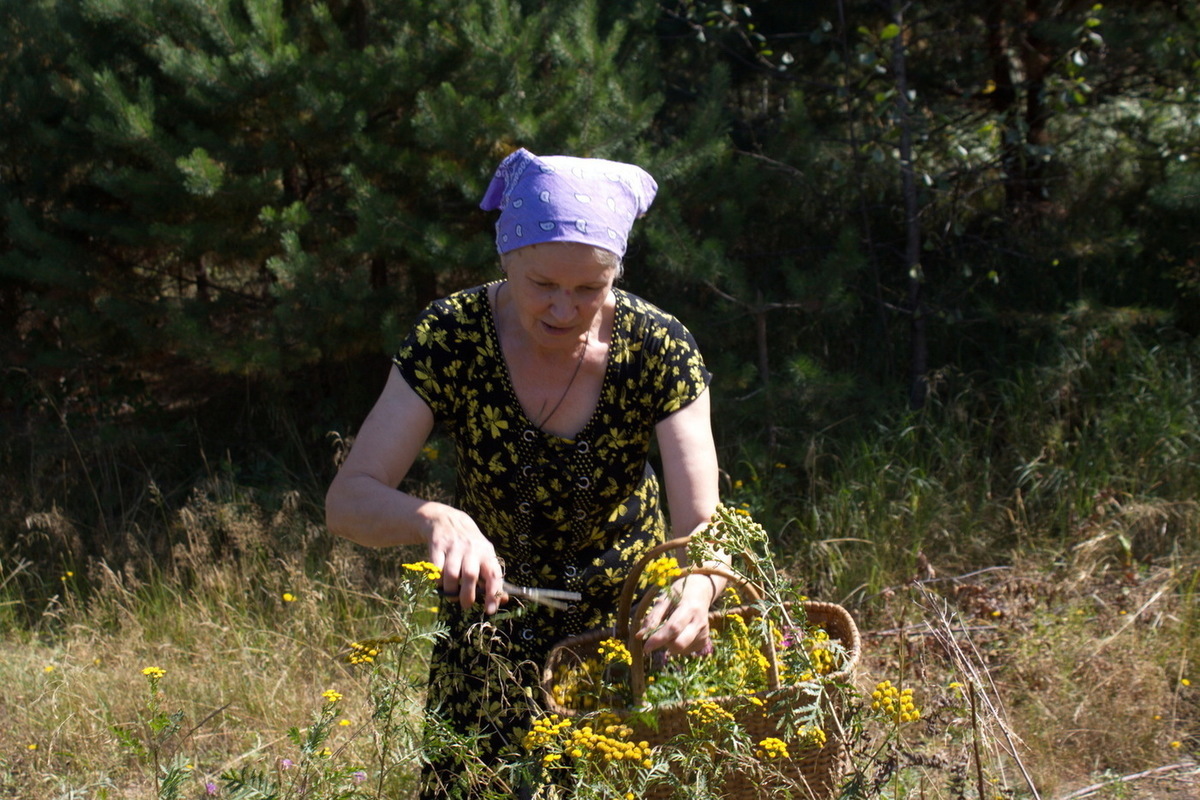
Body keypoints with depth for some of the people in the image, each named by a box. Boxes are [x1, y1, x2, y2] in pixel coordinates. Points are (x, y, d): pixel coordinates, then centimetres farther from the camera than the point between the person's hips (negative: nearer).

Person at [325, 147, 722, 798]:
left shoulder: (658, 350, -22)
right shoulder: (450, 338, -23)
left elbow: (703, 526, -26)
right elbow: (347, 501, -26)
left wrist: (697, 587, -49)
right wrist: (433, 519, -47)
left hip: (625, 615, 0)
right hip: (494, 613, 0)